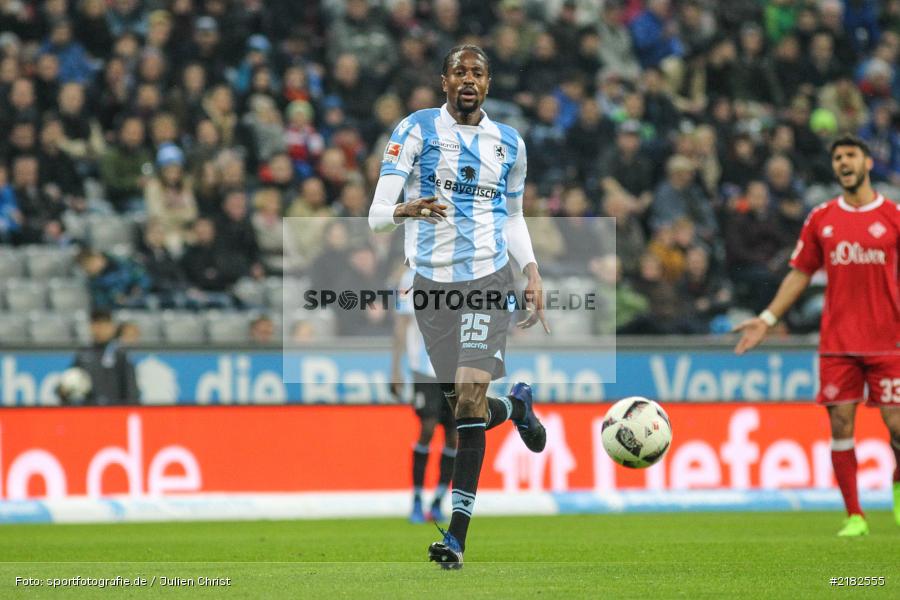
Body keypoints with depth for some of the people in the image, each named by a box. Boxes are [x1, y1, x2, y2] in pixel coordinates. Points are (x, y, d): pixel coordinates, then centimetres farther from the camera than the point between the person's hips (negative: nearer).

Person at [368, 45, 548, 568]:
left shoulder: (509, 143, 10)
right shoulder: (417, 130, 0)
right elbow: (377, 215, -7)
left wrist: (533, 271, 9)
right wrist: (405, 210, -30)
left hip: (488, 278, 0)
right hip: (432, 283, 0)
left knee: (471, 399, -17)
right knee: (464, 407, 5)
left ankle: (457, 537, -15)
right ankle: (516, 405, 44)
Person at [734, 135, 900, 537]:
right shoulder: (820, 219, 8)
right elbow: (800, 274, 14)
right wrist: (767, 319, 7)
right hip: (837, 342, 2)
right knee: (841, 424, -4)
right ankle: (854, 516, 3)